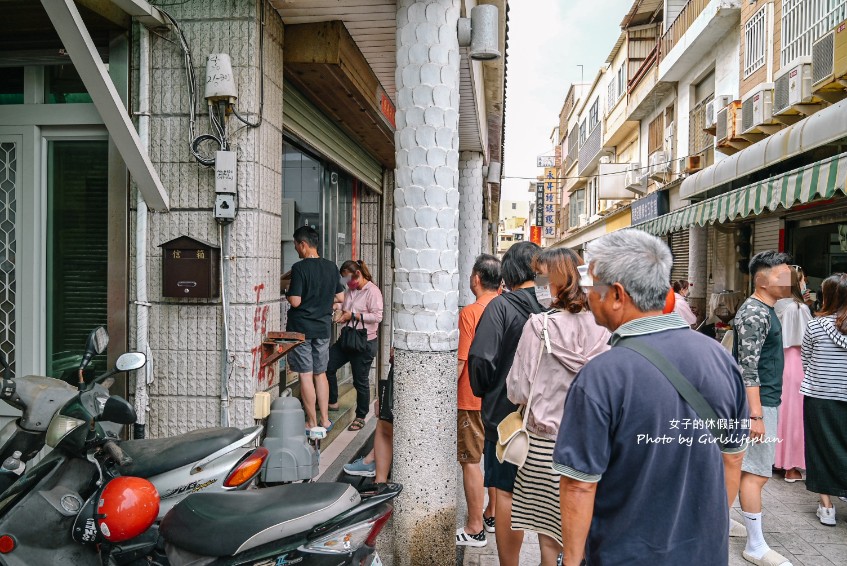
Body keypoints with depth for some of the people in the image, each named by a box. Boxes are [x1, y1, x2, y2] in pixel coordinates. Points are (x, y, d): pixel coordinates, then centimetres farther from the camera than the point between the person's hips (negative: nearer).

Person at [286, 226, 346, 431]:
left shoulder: (299, 268, -15)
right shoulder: (331, 267, 3)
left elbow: (295, 301, -18)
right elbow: (340, 297, 9)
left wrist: (287, 295, 2)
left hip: (301, 327, -6)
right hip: (323, 327, 6)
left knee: (306, 375, 2)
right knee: (320, 374, 15)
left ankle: (312, 422, 10)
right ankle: (325, 420, 20)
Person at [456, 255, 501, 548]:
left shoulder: (470, 312, -18)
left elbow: (460, 361, -18)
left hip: (473, 399, -7)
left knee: (470, 462, 2)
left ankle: (475, 529, 11)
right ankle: (492, 515, 32)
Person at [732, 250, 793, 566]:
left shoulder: (764, 309, 15)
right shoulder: (755, 313, -17)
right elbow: (748, 368, -22)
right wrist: (756, 415, -24)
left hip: (764, 400, 10)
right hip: (759, 402, -10)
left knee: (741, 466, 16)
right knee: (757, 474, -3)